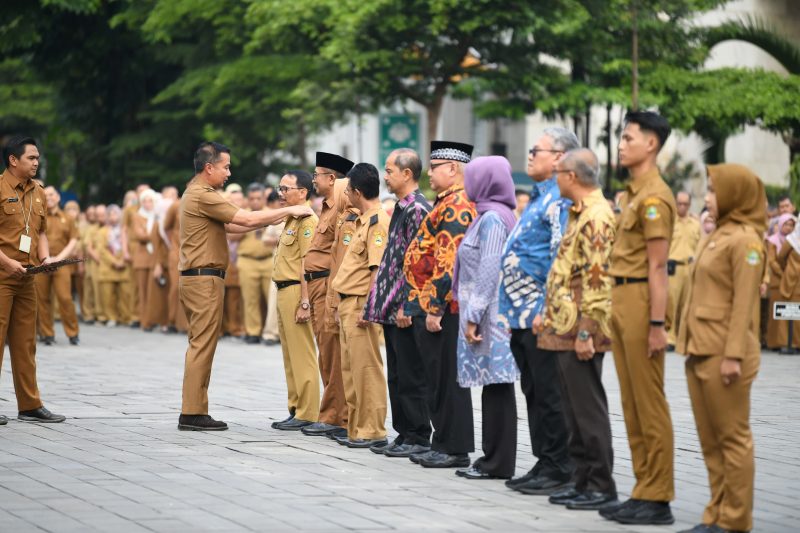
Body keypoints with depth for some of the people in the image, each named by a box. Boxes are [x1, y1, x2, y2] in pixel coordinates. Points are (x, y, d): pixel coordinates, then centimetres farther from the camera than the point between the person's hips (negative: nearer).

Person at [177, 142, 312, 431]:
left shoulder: (195, 194, 17)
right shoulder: (203, 196, -16)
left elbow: (229, 226, 19)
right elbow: (247, 219, -18)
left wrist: (267, 220, 11)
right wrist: (290, 211, -10)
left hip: (196, 278, 11)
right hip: (204, 278, -11)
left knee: (200, 345, 12)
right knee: (202, 345, -8)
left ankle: (192, 411, 14)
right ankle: (193, 413, -7)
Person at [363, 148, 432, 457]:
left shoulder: (418, 209, -14)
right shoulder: (400, 208, 16)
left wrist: (407, 305, -21)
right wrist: (381, 302, 18)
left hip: (406, 309, -10)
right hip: (391, 308, 10)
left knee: (411, 377, -4)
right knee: (396, 376, 13)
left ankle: (419, 438, 2)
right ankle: (404, 434, 19)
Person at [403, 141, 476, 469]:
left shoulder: (456, 205, -15)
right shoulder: (448, 203, 18)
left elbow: (448, 262, -22)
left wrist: (434, 308, -23)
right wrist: (420, 305, 22)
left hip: (442, 308, -11)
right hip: (431, 306, 11)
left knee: (446, 378, -5)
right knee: (437, 378, 13)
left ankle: (455, 449, -1)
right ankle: (444, 445, 18)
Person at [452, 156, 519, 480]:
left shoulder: (492, 218, -12)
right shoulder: (495, 215, 17)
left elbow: (489, 271, -18)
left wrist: (473, 315, -18)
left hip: (490, 315, -10)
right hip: (492, 315, 10)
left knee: (496, 387, -6)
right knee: (495, 387, 9)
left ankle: (498, 463, -4)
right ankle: (493, 459, 13)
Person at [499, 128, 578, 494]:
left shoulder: (560, 200, -13)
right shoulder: (538, 199, 19)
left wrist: (547, 310, -24)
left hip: (541, 315, -10)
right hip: (522, 315, 10)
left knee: (548, 393, -5)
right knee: (533, 391, 13)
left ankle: (559, 468, 0)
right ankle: (544, 463, 19)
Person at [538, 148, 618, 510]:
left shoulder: (596, 218, -16)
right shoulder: (580, 214, 17)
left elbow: (597, 280, -21)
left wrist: (585, 332, -22)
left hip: (580, 332, -10)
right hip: (565, 330, 10)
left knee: (588, 409, -5)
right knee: (574, 408, 13)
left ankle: (602, 487, 0)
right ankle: (582, 480, 19)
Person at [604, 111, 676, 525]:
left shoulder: (653, 197, -13)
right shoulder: (632, 193, 16)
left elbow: (657, 265, -17)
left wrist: (657, 323, -19)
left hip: (641, 300, -10)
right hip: (621, 300, 10)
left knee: (649, 404, -4)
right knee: (631, 404, 12)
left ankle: (658, 498, 1)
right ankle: (644, 490, 18)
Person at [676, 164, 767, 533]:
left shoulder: (745, 239, -11)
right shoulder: (719, 235, 17)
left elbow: (744, 303, -16)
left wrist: (734, 354, -20)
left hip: (724, 354, -9)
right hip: (700, 351, 9)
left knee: (732, 436, -3)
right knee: (709, 439, 11)